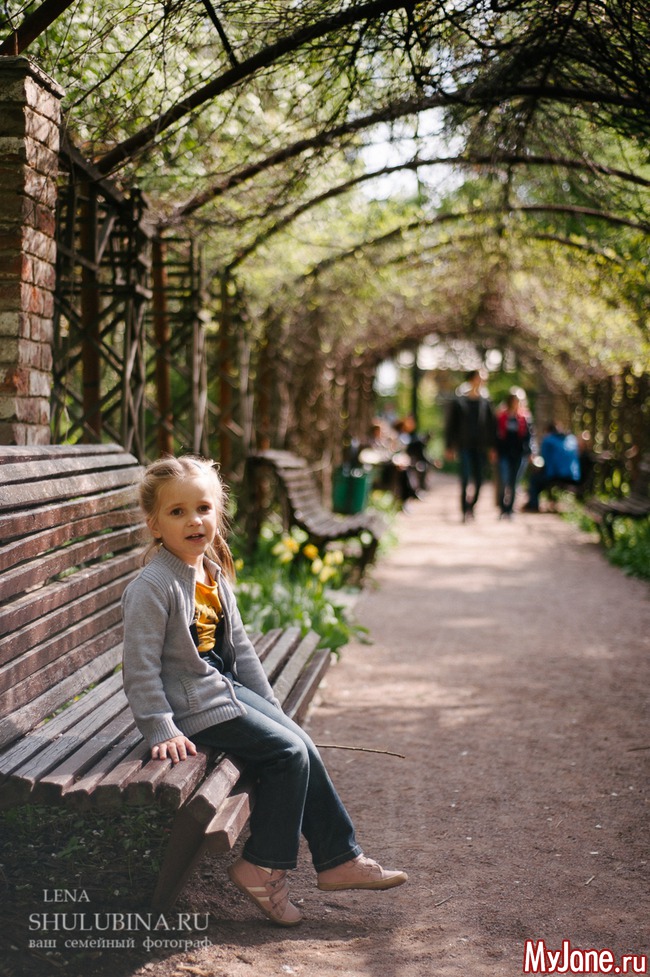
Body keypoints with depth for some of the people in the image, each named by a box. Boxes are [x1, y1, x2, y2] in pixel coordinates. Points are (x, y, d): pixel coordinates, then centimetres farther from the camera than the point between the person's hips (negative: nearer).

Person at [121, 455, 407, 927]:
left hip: (228, 689, 9)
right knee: (289, 754, -13)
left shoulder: (214, 573, 9)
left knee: (304, 747, 3)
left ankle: (339, 857, 14)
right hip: (194, 705, -9)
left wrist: (270, 705, 13)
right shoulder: (152, 587, -19)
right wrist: (161, 730, -23)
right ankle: (263, 867, 0)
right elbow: (141, 667, -20)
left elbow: (239, 645, 16)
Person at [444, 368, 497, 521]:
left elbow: (491, 426, 10)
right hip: (465, 446, -3)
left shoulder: (485, 402, 7)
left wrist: (491, 447, 5)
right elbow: (450, 425, 2)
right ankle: (465, 510, -4)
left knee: (478, 479, 2)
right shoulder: (458, 401, 0)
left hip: (480, 446, 3)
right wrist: (449, 447, -1)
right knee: (465, 479, -8)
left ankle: (471, 506, 21)